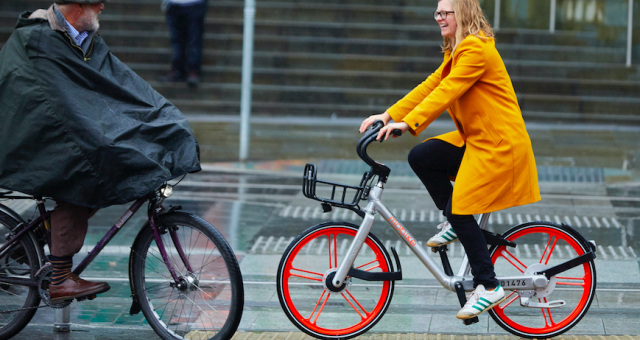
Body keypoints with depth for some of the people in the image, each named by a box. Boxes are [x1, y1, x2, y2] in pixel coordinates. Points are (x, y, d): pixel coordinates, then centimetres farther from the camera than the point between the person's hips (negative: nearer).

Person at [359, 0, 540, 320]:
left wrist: (408, 123, -34)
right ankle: (454, 224, 11)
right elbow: (430, 86, 10)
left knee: (460, 208, -12)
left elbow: (446, 91, -26)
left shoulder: (476, 50, -17)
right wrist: (388, 115, 2)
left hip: (499, 143, -10)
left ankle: (489, 286, -1)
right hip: (473, 139, 10)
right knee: (420, 157, -3)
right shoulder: (457, 52, 15)